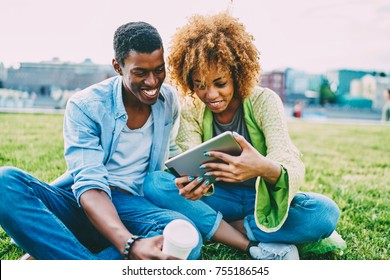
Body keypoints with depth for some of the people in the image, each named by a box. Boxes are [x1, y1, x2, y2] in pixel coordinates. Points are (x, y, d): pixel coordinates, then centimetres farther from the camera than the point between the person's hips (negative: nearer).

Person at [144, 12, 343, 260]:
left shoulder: (264, 101, -14)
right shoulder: (191, 109, -6)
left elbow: (292, 169, -24)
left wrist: (265, 168, -49)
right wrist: (190, 183, -42)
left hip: (264, 200, -1)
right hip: (219, 199, 2)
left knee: (325, 212, -30)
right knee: (154, 183, -25)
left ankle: (216, 230, -17)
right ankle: (256, 246, -26)